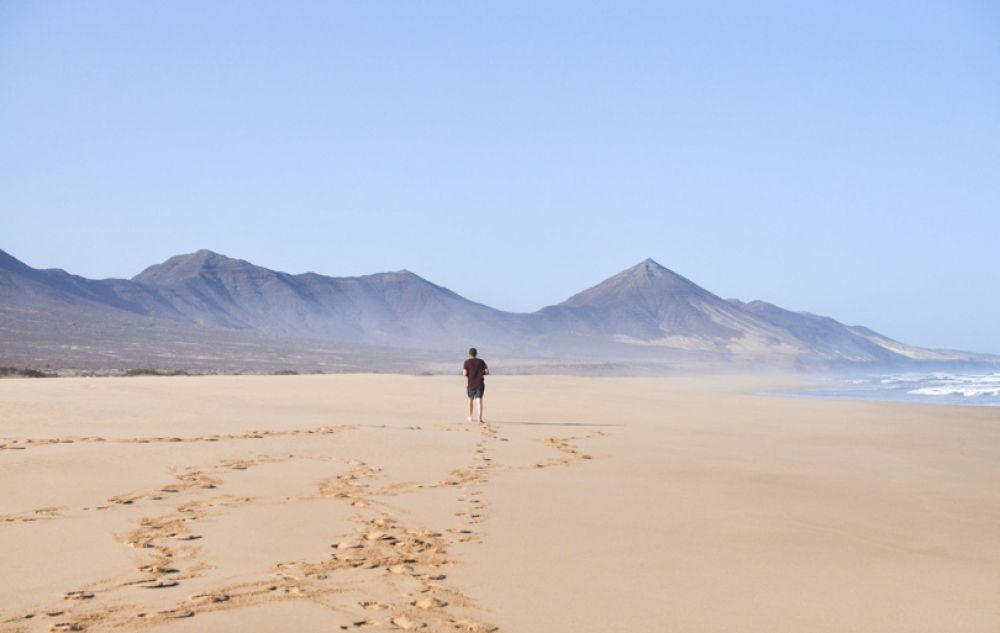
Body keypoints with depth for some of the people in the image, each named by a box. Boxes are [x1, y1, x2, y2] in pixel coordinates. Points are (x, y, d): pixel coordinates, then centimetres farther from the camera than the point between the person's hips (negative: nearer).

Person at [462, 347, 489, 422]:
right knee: (479, 400, -3)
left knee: (470, 399, 17)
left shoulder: (467, 362, -2)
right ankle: (480, 417, -13)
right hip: (480, 383, 0)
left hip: (471, 384, 0)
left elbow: (465, 374, -8)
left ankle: (470, 417, 25)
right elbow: (487, 371, 1)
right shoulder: (481, 361, 3)